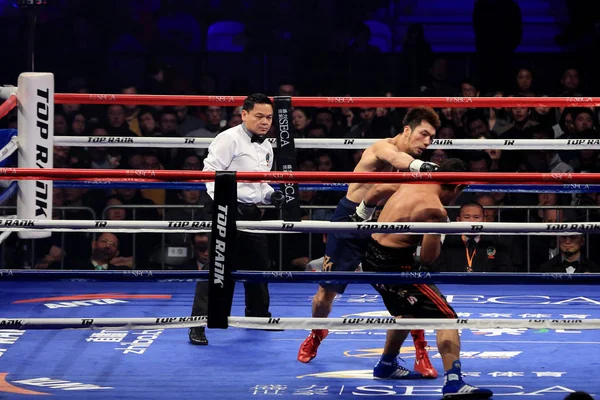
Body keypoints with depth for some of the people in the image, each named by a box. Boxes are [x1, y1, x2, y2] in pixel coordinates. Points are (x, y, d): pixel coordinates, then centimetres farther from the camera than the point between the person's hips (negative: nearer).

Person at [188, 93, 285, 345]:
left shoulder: (266, 147, 15)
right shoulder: (229, 139, -12)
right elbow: (211, 172, -18)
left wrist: (271, 195, 6)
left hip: (250, 212, 8)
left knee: (259, 264, 17)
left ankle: (258, 315, 34)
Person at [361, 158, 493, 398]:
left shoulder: (412, 184, 7)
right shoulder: (435, 210, -18)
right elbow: (429, 257, -16)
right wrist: (440, 234, 2)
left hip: (373, 258, 9)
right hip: (394, 267, -9)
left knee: (407, 311, 33)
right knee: (446, 317, -8)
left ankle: (386, 366, 48)